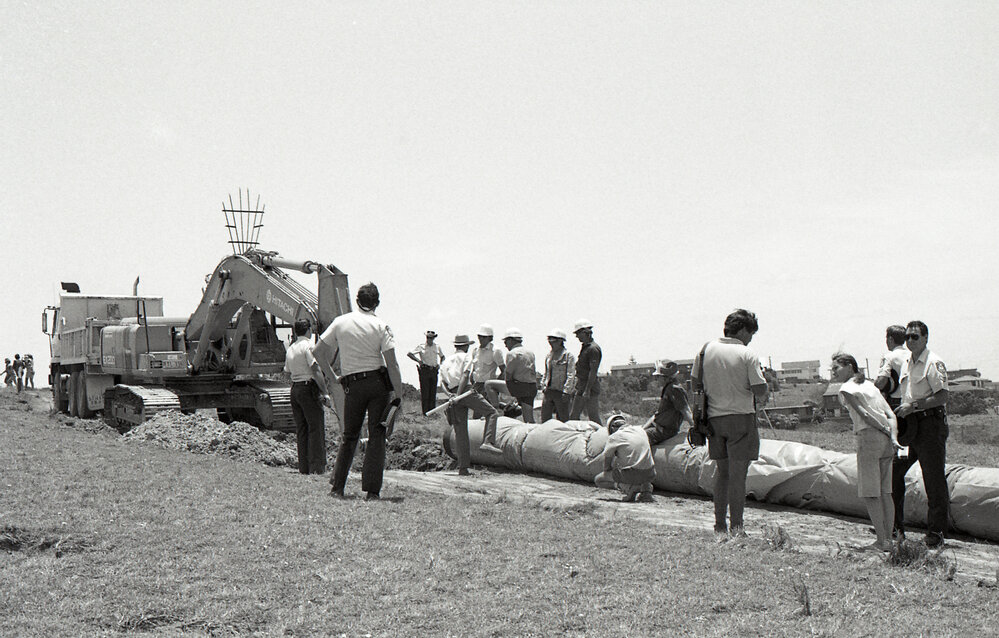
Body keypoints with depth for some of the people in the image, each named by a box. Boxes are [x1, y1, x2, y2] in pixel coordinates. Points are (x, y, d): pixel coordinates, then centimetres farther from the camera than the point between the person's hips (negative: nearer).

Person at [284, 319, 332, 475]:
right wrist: (325, 393, -17)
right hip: (309, 387, -8)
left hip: (294, 388, 8)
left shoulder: (290, 349, 15)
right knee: (316, 428, -6)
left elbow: (288, 372, 18)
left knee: (301, 429, 9)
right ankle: (316, 467, -10)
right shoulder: (308, 346, -9)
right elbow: (316, 371, -17)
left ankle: (304, 468, 10)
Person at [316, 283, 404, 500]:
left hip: (353, 385, 2)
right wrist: (398, 395, -4)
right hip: (379, 383, -2)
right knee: (376, 435, 3)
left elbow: (319, 352, 8)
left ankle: (337, 486, 11)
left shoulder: (340, 322, 5)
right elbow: (392, 364, -9)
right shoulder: (381, 327, -3)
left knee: (349, 435, 14)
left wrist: (331, 375, 21)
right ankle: (372, 490, -1)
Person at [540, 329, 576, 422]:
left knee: (562, 419, 0)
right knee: (544, 418, 5)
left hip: (560, 391, -6)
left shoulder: (569, 356, -5)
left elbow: (571, 375, -10)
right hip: (548, 391, 6)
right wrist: (543, 388, 15)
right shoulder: (549, 355, 15)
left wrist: (566, 392, -16)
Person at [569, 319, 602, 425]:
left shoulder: (593, 349, -15)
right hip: (581, 387, 10)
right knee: (573, 416, 11)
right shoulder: (584, 347, 15)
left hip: (590, 388, -10)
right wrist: (576, 388, 19)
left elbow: (593, 371, -20)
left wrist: (587, 390, -23)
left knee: (594, 418, -5)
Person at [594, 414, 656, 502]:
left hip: (631, 475, -5)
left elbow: (606, 466, 6)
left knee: (598, 480, 13)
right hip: (650, 474, 5)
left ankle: (630, 488, -5)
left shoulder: (614, 437, 1)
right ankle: (646, 487, 8)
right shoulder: (640, 430, 15)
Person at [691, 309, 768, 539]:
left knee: (722, 471, 13)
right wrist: (760, 399, 8)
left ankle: (720, 528, 15)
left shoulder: (706, 349, 4)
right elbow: (759, 389, -13)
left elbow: (695, 384, 7)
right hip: (741, 417, -4)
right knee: (738, 473, 0)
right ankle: (736, 527, 1)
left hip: (714, 417, 5)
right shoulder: (747, 354, -9)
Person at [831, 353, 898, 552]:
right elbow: (890, 415, 9)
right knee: (884, 492, 11)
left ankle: (881, 542, -3)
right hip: (886, 439, 8)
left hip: (868, 437, -7)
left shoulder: (846, 389, -1)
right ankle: (888, 539, 13)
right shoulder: (870, 385, 19)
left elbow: (864, 414, -11)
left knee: (869, 494, -2)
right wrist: (893, 437, 0)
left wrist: (885, 431, -4)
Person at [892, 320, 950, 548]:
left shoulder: (934, 363, -10)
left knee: (934, 479, -2)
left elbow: (942, 396, -18)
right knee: (893, 471, 7)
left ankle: (936, 532, 6)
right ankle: (896, 526, 18)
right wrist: (902, 410, 10)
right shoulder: (906, 363, 15)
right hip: (909, 424, 8)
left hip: (930, 423, -8)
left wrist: (914, 406, -20)